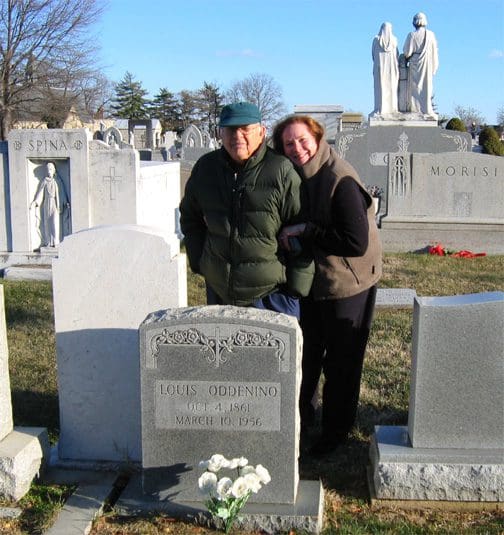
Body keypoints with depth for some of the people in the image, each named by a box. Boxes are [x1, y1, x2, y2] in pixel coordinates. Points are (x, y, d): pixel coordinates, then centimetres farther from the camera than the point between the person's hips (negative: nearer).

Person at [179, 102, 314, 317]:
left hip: (271, 291, -4)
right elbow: (189, 218, 18)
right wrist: (199, 261, 8)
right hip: (218, 290, 5)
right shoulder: (205, 168, 2)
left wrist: (296, 286, -10)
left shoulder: (281, 171, -12)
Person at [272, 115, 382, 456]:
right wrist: (289, 236, -3)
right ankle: (300, 420, 40)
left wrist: (306, 230, -26)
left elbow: (357, 242, -29)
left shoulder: (341, 181, -23)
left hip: (347, 287, -8)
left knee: (341, 364, 9)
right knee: (304, 357, 20)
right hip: (309, 284, 8)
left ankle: (336, 432, 28)